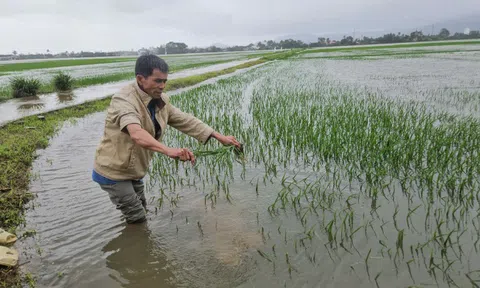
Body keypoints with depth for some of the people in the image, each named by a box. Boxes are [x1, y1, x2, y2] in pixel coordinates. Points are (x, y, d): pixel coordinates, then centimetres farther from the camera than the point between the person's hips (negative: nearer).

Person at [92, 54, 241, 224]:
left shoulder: (161, 100, -4)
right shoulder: (124, 100, -29)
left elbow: (186, 121, -2)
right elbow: (136, 133, -48)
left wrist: (220, 137, -8)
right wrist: (169, 151, -62)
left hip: (133, 172, 8)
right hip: (113, 172, -8)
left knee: (141, 213, 24)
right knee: (137, 218, 1)